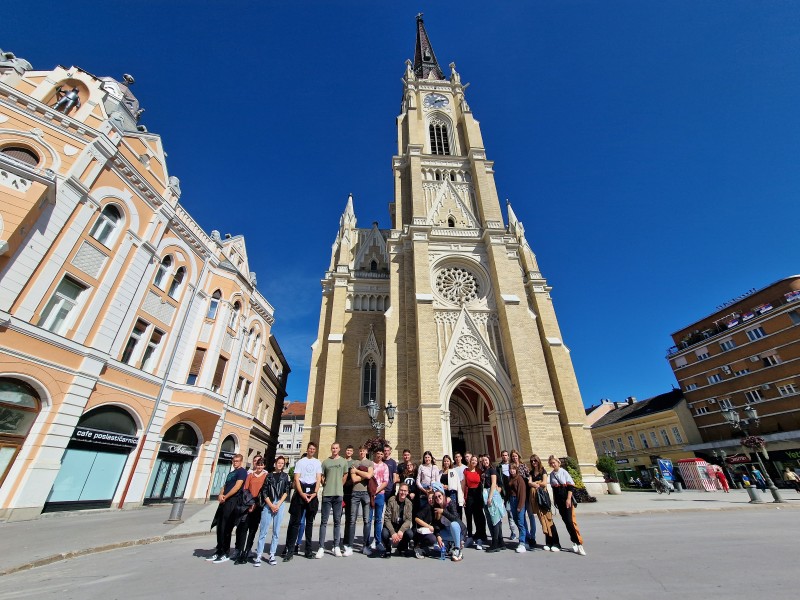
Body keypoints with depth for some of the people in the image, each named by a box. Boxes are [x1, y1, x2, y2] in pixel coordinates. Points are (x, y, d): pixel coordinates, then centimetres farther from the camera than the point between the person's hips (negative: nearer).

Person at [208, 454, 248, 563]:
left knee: (225, 528, -4)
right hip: (225, 501, 8)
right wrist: (220, 495, -2)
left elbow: (237, 487, -17)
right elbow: (225, 486, 18)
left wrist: (225, 497, -11)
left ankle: (225, 554, 7)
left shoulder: (242, 471, -8)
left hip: (232, 502, -8)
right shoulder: (231, 472, 21)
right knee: (220, 527, 11)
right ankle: (219, 551, 23)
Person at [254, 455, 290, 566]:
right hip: (268, 504, -1)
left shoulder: (285, 476, 11)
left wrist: (278, 504, -7)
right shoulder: (269, 476, 8)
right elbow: (264, 492, 2)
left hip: (280, 504, 1)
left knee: (276, 531, 2)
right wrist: (271, 505, -8)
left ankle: (272, 555, 11)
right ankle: (258, 556, 4)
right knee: (263, 530, -4)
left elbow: (286, 491, 5)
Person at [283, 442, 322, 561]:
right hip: (300, 491, -2)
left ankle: (308, 549, 17)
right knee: (295, 521, -4)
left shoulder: (318, 463, 9)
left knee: (309, 522, 9)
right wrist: (302, 493, -14)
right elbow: (296, 479, -3)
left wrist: (315, 493, -10)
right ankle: (290, 550, 3)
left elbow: (318, 479, 4)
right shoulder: (300, 462, 5)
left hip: (312, 492, 2)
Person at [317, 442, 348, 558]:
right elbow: (322, 476, 9)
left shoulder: (343, 461, 4)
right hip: (326, 494, -1)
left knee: (337, 521, 9)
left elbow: (345, 476, 12)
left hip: (339, 494, 1)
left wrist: (339, 486, 8)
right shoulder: (326, 461, 3)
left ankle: (336, 546, 18)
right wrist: (326, 486, 3)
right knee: (324, 521, 3)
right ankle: (321, 547, 10)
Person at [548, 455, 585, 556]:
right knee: (566, 520, 7)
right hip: (558, 499, 5)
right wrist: (554, 499, 12)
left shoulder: (563, 472, -9)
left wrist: (569, 499, -15)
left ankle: (579, 544, -4)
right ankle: (575, 542, 20)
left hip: (566, 497, -5)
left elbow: (571, 486, -10)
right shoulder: (551, 474, 6)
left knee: (570, 520, -12)